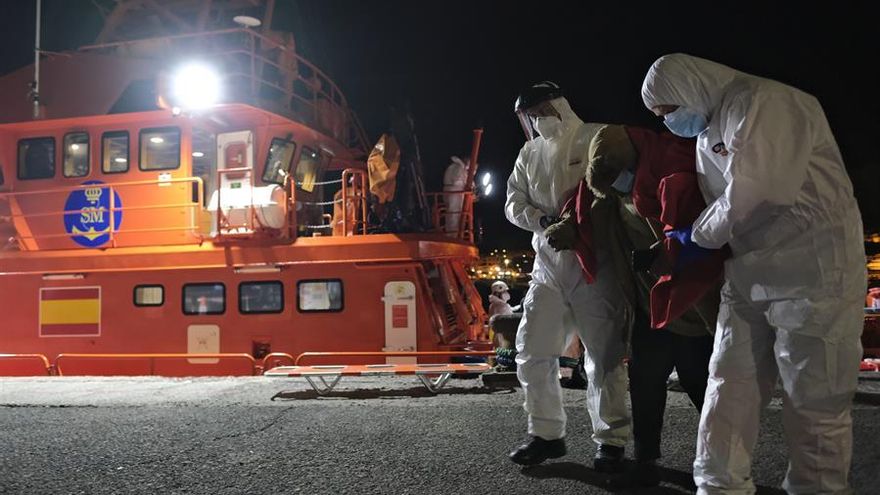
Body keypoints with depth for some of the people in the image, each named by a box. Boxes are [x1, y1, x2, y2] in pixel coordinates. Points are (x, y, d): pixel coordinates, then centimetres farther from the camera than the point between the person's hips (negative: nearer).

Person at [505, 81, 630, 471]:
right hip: (548, 263, 5)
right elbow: (514, 203, 11)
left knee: (603, 355, 0)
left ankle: (611, 439, 14)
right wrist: (543, 220, -9)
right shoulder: (529, 154, 13)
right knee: (532, 351, 5)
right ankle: (546, 434, 18)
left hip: (595, 262, -5)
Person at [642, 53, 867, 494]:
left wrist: (698, 236, -7)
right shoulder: (708, 132, 16)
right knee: (728, 388, 6)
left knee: (813, 400, 0)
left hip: (811, 271, -9)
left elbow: (752, 193, -21)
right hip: (748, 273, 9)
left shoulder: (763, 103, -13)